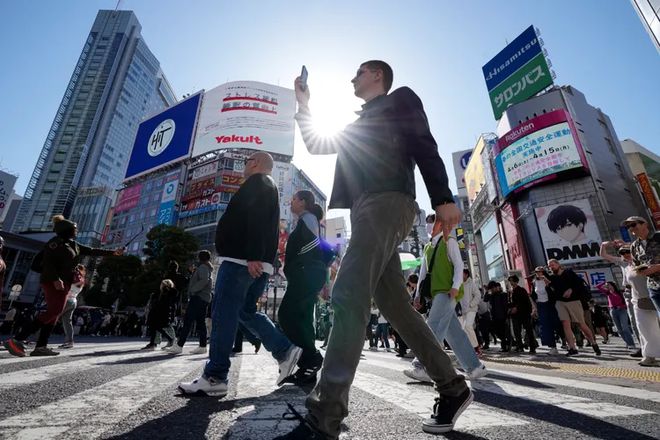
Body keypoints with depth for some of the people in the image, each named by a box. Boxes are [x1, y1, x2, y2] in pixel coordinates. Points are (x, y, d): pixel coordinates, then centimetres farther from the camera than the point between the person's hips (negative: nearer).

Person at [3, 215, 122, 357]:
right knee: (54, 311, -16)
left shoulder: (73, 244, 18)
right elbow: (48, 261, -16)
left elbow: (91, 251, 21)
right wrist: (55, 279, -25)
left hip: (64, 283, 9)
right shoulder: (56, 242, -7)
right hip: (53, 281, -9)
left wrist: (112, 252, 17)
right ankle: (16, 340, -12)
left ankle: (41, 346, 3)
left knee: (54, 312, 3)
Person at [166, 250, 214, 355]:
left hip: (199, 297, -10)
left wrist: (193, 290, -17)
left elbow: (204, 280, -23)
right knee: (200, 322, 8)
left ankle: (179, 345, -11)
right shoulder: (208, 268, 24)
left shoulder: (203, 267, -6)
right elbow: (209, 283, 25)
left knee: (188, 321, -10)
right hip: (204, 298, 10)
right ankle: (202, 346, 8)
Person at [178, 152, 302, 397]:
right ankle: (285, 351, 10)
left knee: (223, 313, -7)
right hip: (258, 263, 10)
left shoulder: (257, 182, 0)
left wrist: (253, 256, -26)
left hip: (242, 259, -10)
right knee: (246, 311, 14)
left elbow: (257, 219, -17)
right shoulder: (268, 187, 30)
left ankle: (214, 378, -3)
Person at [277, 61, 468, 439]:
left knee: (348, 295, -23)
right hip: (367, 208, 8)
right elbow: (317, 145, 37)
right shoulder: (360, 125, 37)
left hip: (388, 201, -8)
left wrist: (443, 198, -15)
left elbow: (426, 146, -1)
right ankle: (453, 389, 16)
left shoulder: (401, 100, 15)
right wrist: (304, 106, 34)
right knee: (396, 306, 4)